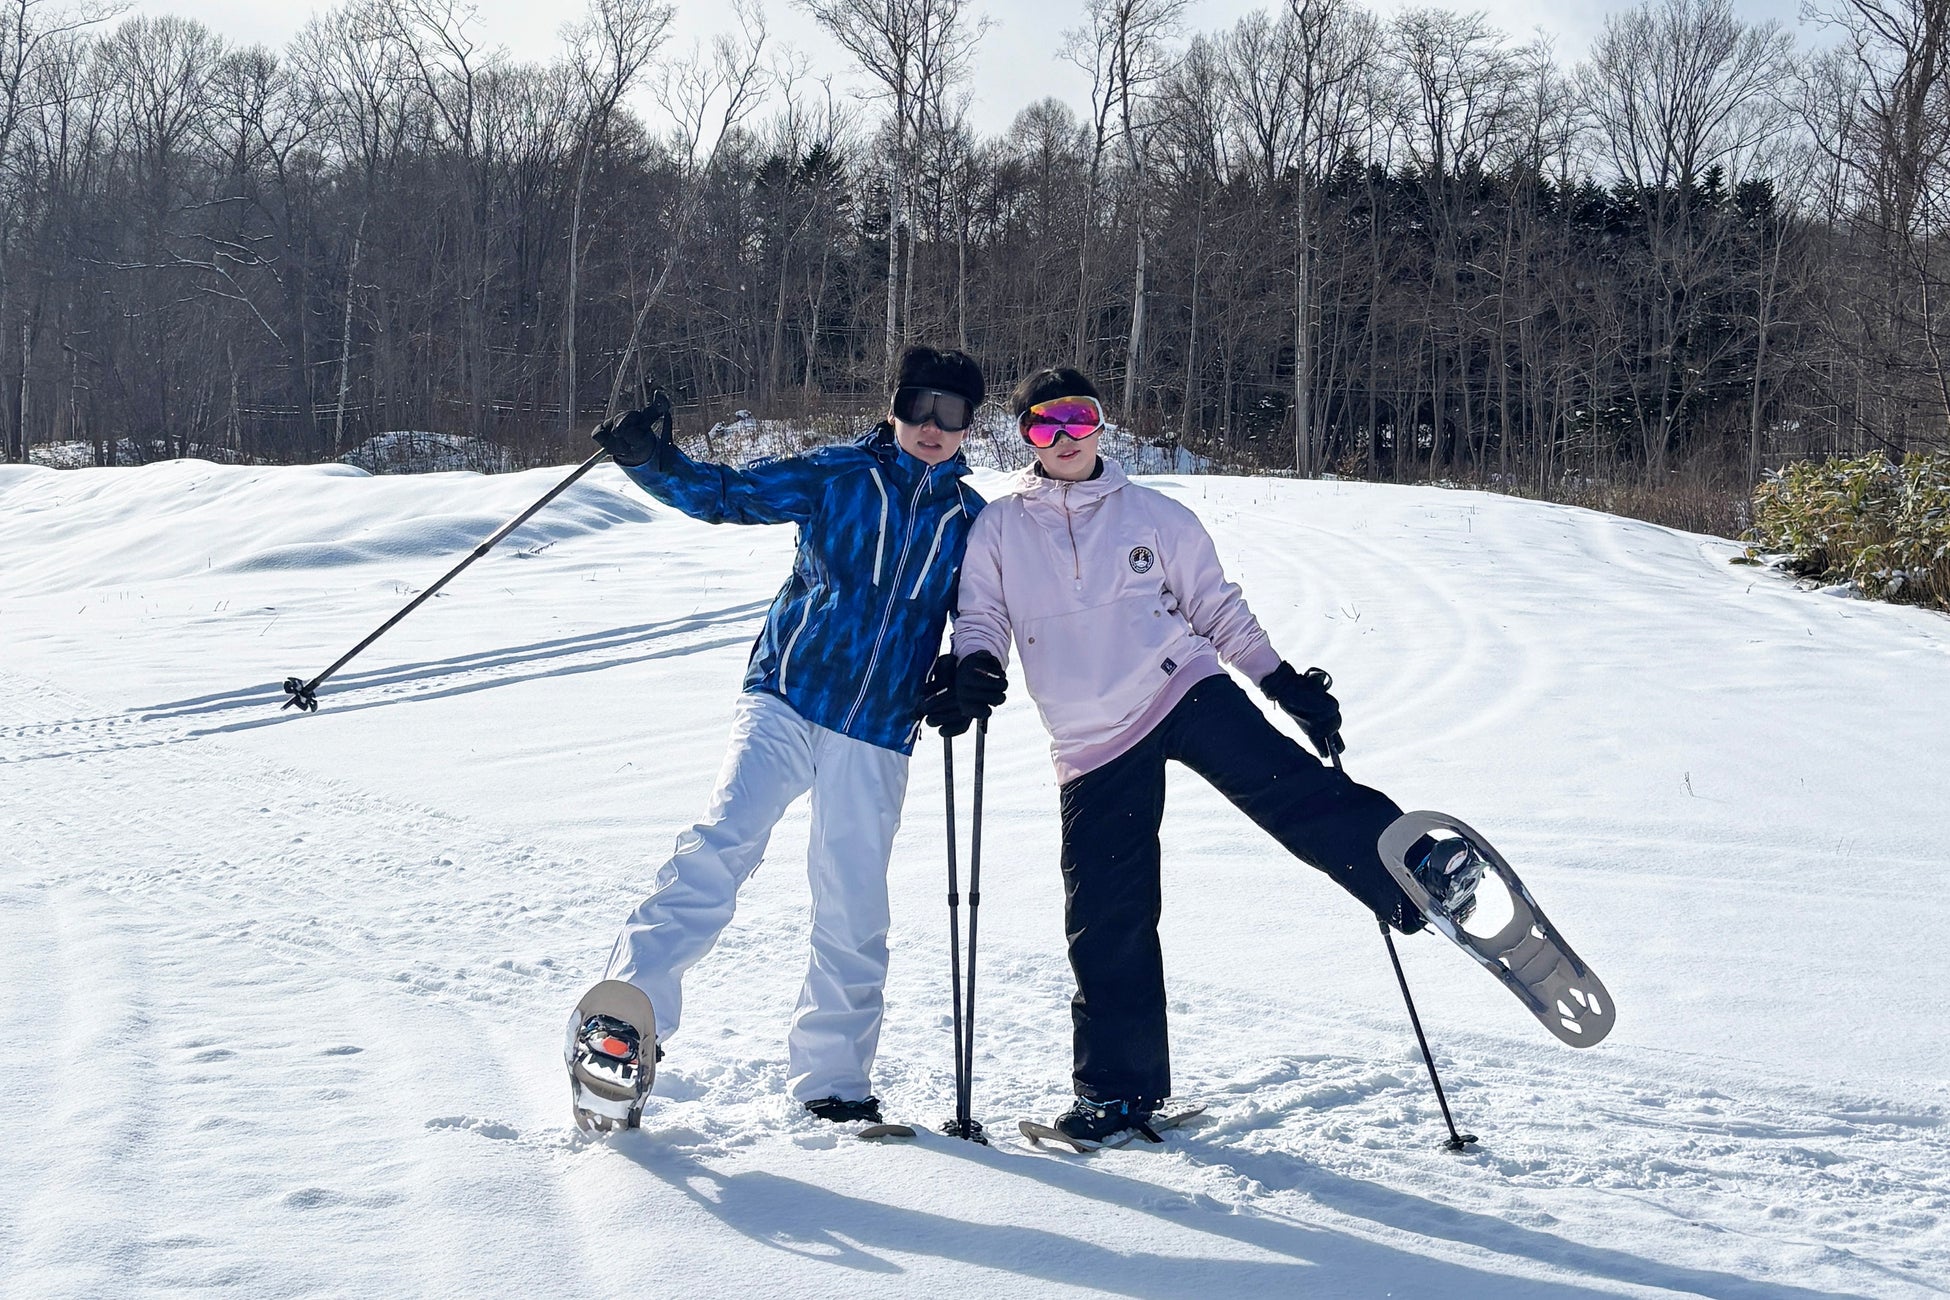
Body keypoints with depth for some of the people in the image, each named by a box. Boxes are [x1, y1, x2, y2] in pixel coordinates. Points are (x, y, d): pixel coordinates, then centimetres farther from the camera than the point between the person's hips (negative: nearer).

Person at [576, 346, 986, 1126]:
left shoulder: (971, 521, 13)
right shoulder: (837, 476, 4)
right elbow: (724, 494, 0)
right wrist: (649, 458, -17)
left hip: (876, 739, 3)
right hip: (785, 703, -2)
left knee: (854, 916, 5)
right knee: (718, 850, -22)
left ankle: (832, 1078, 20)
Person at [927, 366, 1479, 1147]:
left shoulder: (1154, 516, 9)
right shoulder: (1000, 527, 10)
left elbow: (1221, 611, 12)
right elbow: (980, 621, 9)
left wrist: (1288, 684, 5)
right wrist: (972, 673, -14)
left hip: (1184, 692, -1)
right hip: (1094, 749, 1)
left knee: (1287, 786, -28)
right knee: (1106, 924, 0)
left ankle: (1413, 876, -39)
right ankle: (1121, 1089, 12)